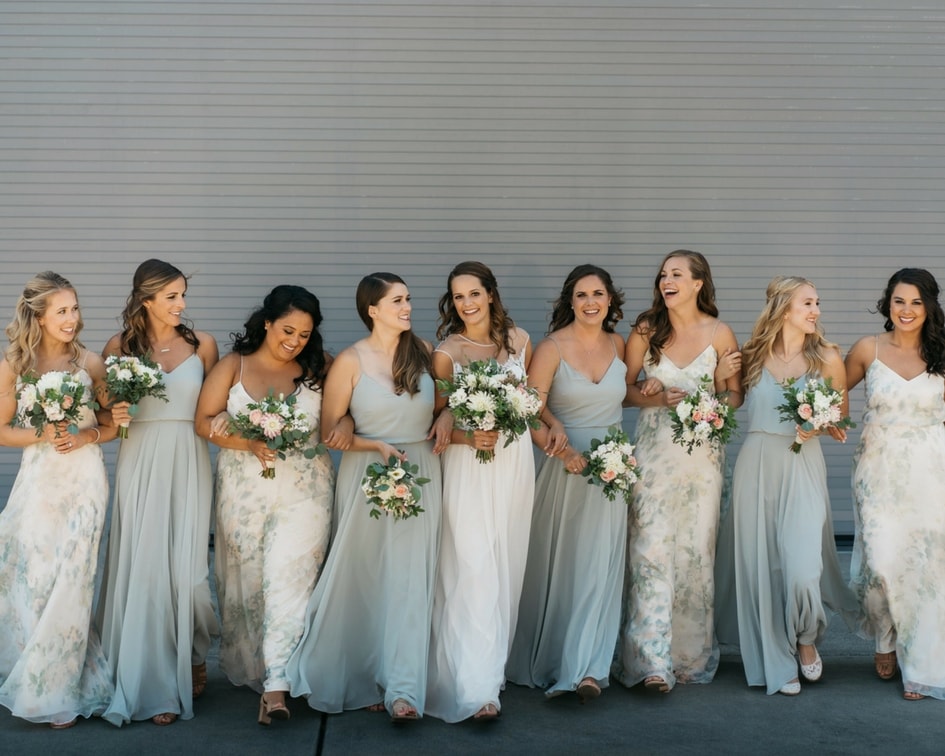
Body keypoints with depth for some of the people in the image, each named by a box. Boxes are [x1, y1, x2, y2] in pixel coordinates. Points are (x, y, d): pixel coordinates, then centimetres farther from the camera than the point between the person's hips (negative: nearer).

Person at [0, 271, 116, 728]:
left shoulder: (90, 364, -1)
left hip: (83, 482, -1)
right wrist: (41, 436, -12)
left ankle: (58, 692, 15)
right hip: (38, 481, 1)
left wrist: (87, 436, -12)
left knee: (69, 583, 1)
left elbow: (114, 424, 7)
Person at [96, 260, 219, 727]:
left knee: (185, 567, -4)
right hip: (140, 465, 0)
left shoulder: (201, 345, 3)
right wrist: (113, 418, -13)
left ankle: (191, 659, 23)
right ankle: (154, 685, 10)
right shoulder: (119, 348, 2)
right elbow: (104, 411, 9)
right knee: (145, 569, -1)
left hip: (189, 465, 0)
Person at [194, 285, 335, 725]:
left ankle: (275, 685, -12)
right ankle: (247, 668, 23)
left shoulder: (316, 372, 7)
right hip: (245, 489, 1)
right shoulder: (233, 366, 4)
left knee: (288, 576, -10)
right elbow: (205, 421, -2)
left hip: (304, 488, -1)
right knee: (247, 579, 8)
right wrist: (250, 443, -15)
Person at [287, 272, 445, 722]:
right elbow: (329, 432, -4)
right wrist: (379, 446, -14)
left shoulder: (422, 351, 5)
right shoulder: (351, 361, -6)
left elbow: (442, 403, 21)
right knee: (364, 580, 5)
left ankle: (402, 689, -5)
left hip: (421, 472, 2)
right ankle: (364, 681, 21)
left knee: (409, 581, -4)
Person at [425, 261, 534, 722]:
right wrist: (470, 438, -18)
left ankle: (494, 663, 24)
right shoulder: (447, 352, -4)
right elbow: (438, 420, -3)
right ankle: (477, 688, -8)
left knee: (506, 565, 9)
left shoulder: (518, 340, 5)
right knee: (472, 568, -9)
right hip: (468, 465, -4)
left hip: (515, 460, 4)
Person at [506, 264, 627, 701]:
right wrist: (564, 452, -19)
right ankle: (547, 662, 20)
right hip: (566, 465, -3)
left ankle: (585, 668, -1)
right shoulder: (552, 348, -7)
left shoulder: (619, 345, 5)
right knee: (558, 565, 5)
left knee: (599, 565, -3)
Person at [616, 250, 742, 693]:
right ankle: (653, 660, -8)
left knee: (696, 550, 4)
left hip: (701, 454, 0)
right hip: (653, 453, 0)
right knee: (651, 548, -8)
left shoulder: (719, 334, 0)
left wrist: (721, 393, -14)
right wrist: (656, 398, -13)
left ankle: (691, 655, 18)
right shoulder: (645, 331, 2)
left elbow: (734, 396, 7)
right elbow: (624, 389, 5)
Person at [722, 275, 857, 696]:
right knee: (761, 563, 4)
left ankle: (806, 640, 21)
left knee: (802, 564, -11)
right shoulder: (753, 356, 2)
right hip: (756, 466, 1)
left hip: (803, 467, -1)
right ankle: (776, 662, 20)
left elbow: (840, 416, 9)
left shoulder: (826, 357, 0)